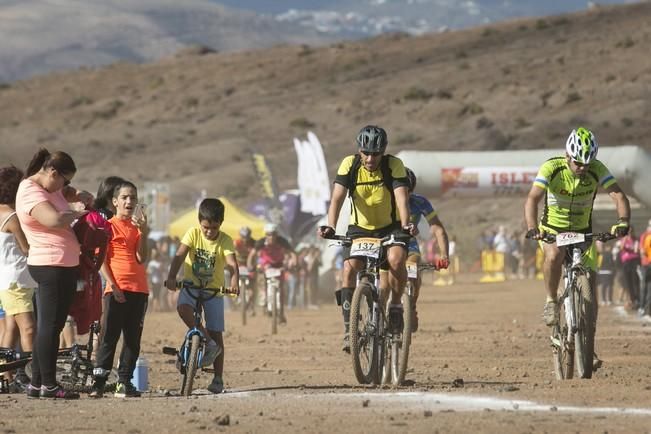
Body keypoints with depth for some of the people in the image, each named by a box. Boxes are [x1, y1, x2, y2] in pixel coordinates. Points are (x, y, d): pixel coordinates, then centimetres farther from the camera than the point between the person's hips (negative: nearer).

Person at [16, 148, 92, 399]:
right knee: (49, 326, -7)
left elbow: (69, 193, 35)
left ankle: (36, 384, 15)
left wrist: (82, 197, 11)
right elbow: (54, 219, -30)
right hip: (50, 266, -10)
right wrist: (78, 213, -12)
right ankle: (48, 385, -5)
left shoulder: (52, 188, 15)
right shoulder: (30, 193, -15)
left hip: (66, 266, 10)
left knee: (51, 326, 11)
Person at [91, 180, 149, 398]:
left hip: (139, 289, 5)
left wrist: (143, 233, -9)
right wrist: (113, 286, -12)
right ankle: (98, 382, -6)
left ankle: (124, 383, 11)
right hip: (116, 290, -5)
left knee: (133, 339, 6)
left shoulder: (138, 226, 13)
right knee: (110, 337, -8)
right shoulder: (108, 226, 1)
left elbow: (141, 258, 1)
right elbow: (103, 260, -3)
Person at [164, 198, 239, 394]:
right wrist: (172, 277, -37)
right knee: (183, 308, -33)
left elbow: (232, 264, -25)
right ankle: (208, 343, -18)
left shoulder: (225, 241, -12)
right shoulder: (193, 233, -10)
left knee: (216, 334, -2)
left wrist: (235, 283, -45)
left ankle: (218, 378, 7)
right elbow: (179, 256, -20)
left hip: (214, 290, 0)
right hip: (191, 286, 0)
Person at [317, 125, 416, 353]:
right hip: (359, 228, 1)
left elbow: (402, 198, -29)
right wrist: (330, 227, -41)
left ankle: (396, 306, -8)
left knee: (396, 258, -32)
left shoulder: (394, 165, -17)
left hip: (390, 227, -1)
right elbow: (337, 198, -24)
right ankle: (349, 329, -18)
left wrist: (406, 225, -47)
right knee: (349, 268, -23)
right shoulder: (349, 165, -15)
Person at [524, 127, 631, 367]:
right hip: (552, 230, -2)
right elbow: (533, 199, -33)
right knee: (554, 255, -38)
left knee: (589, 289, -5)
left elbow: (619, 196, -26)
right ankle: (551, 302, -17)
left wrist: (623, 221, -47)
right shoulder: (551, 168, -23)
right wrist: (532, 227, -51)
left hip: (583, 232, 2)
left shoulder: (598, 170, -17)